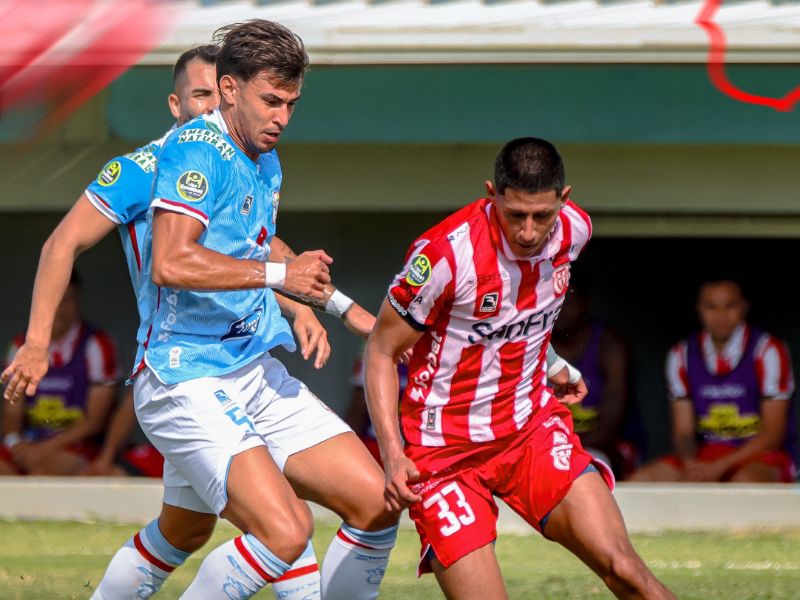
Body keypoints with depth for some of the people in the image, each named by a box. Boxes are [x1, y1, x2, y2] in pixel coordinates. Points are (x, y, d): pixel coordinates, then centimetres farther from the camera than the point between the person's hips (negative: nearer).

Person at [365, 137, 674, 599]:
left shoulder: (574, 230, -6)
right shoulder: (446, 253, -23)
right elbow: (382, 352, -13)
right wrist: (392, 455, -21)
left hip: (532, 427, 4)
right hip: (444, 448, -4)